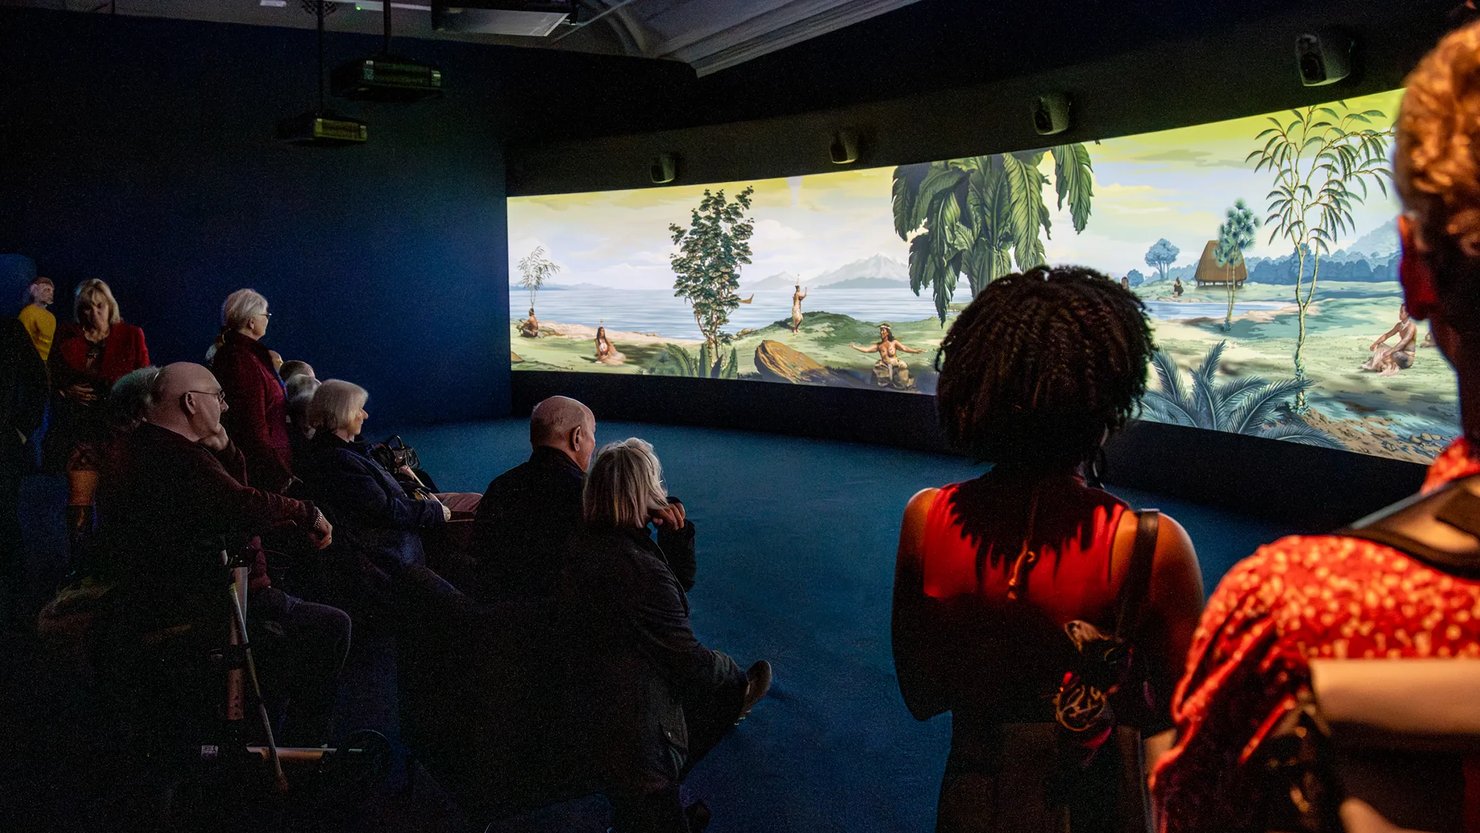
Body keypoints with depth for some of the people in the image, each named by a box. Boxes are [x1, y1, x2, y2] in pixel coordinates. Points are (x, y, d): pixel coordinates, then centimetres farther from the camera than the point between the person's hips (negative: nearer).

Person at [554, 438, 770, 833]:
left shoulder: (583, 546, 1)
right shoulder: (638, 568, -28)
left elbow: (676, 589, 14)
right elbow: (689, 657, -18)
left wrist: (677, 535, -4)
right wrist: (738, 678, 2)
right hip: (631, 738, -10)